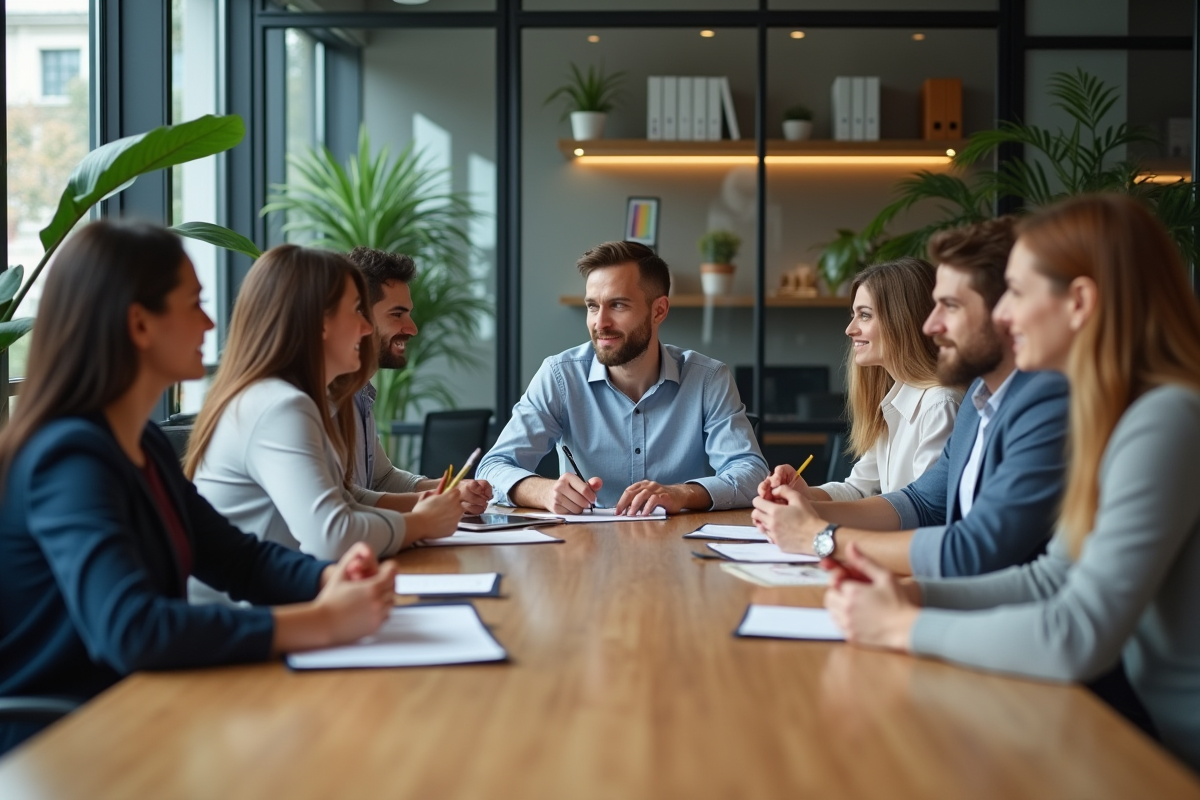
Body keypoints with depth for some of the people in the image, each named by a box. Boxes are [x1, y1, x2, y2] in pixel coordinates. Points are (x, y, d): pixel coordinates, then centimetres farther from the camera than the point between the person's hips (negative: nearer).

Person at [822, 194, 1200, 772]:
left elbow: (1080, 637, -26)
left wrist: (906, 628, -15)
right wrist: (914, 595, -2)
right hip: (1150, 725, 8)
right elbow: (1054, 577, 11)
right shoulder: (1122, 416, 9)